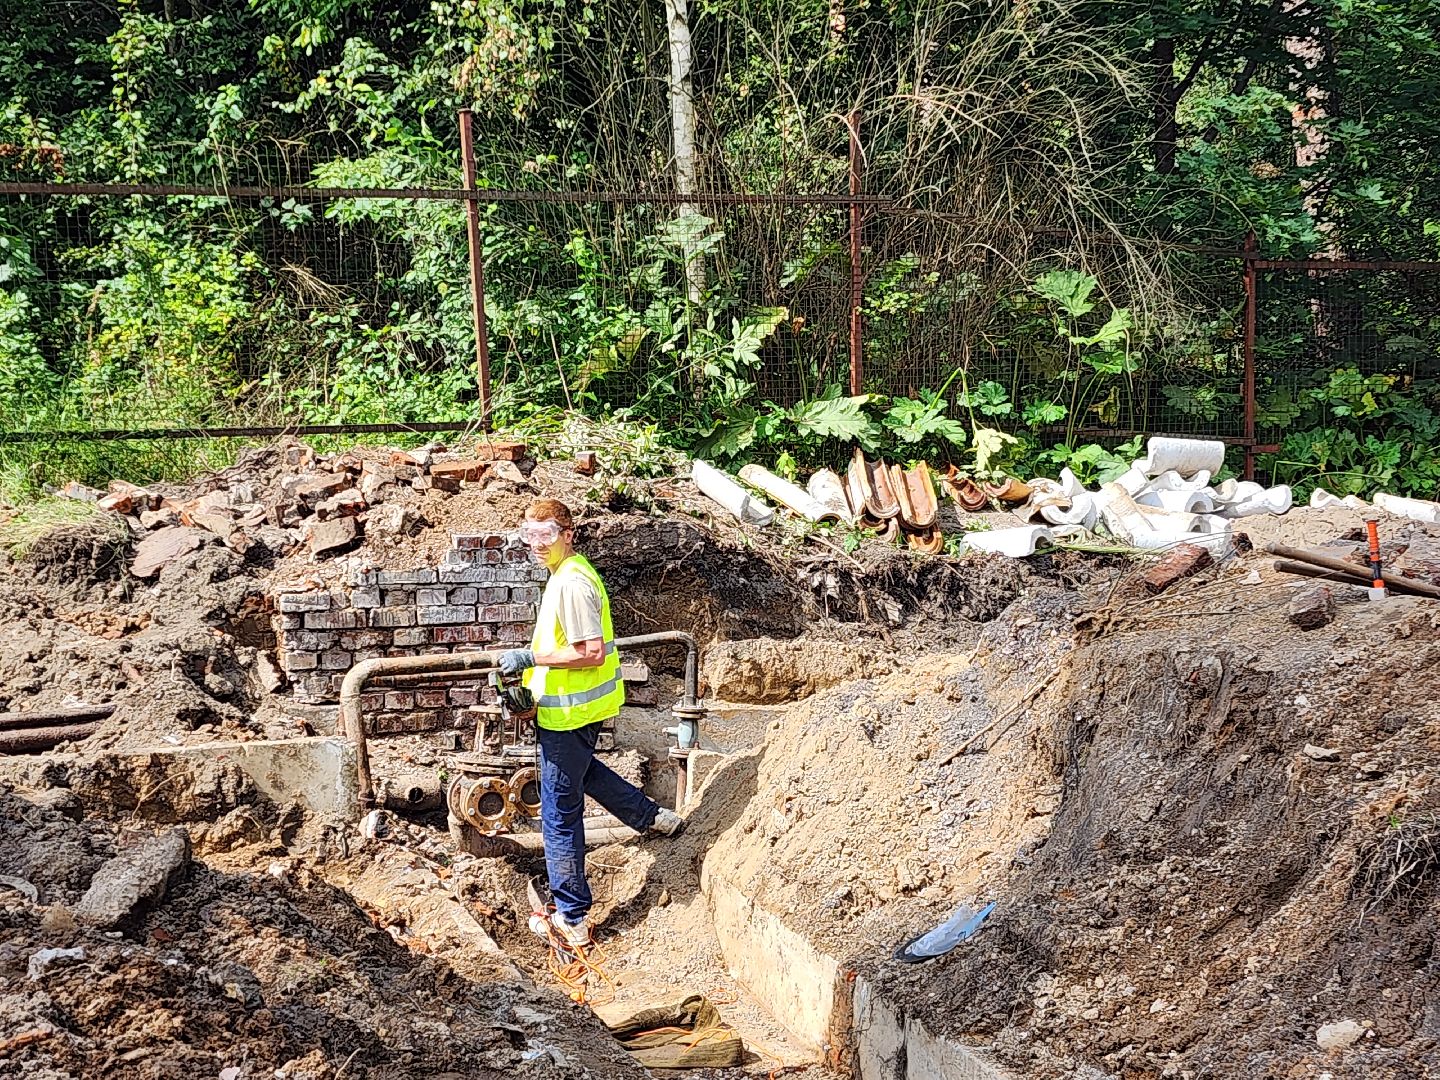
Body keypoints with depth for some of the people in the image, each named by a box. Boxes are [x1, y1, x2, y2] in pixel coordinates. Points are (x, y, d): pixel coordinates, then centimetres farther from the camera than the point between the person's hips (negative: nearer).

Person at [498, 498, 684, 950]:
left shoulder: (571, 584, -25)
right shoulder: (572, 573, 7)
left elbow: (591, 654, -29)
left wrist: (531, 658, -25)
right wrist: (532, 658, 11)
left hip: (568, 711, -11)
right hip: (581, 706, 11)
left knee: (560, 815, -1)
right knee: (580, 769, 37)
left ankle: (572, 919, 8)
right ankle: (653, 817, 49)